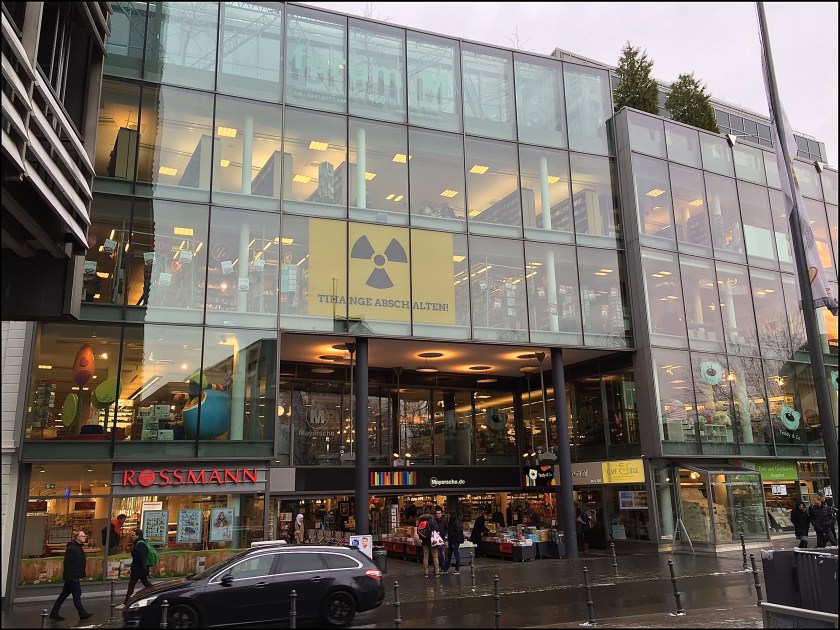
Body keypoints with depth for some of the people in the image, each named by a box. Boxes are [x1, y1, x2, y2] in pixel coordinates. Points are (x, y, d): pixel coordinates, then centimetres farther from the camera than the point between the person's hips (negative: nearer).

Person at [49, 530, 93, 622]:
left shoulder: (78, 547, 14)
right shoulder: (71, 548, -18)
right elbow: (67, 563, -24)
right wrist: (69, 576, -25)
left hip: (75, 576, 10)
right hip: (72, 576, -10)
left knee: (64, 595, 14)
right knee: (77, 594, -2)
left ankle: (54, 614, 21)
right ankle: (82, 614, 6)